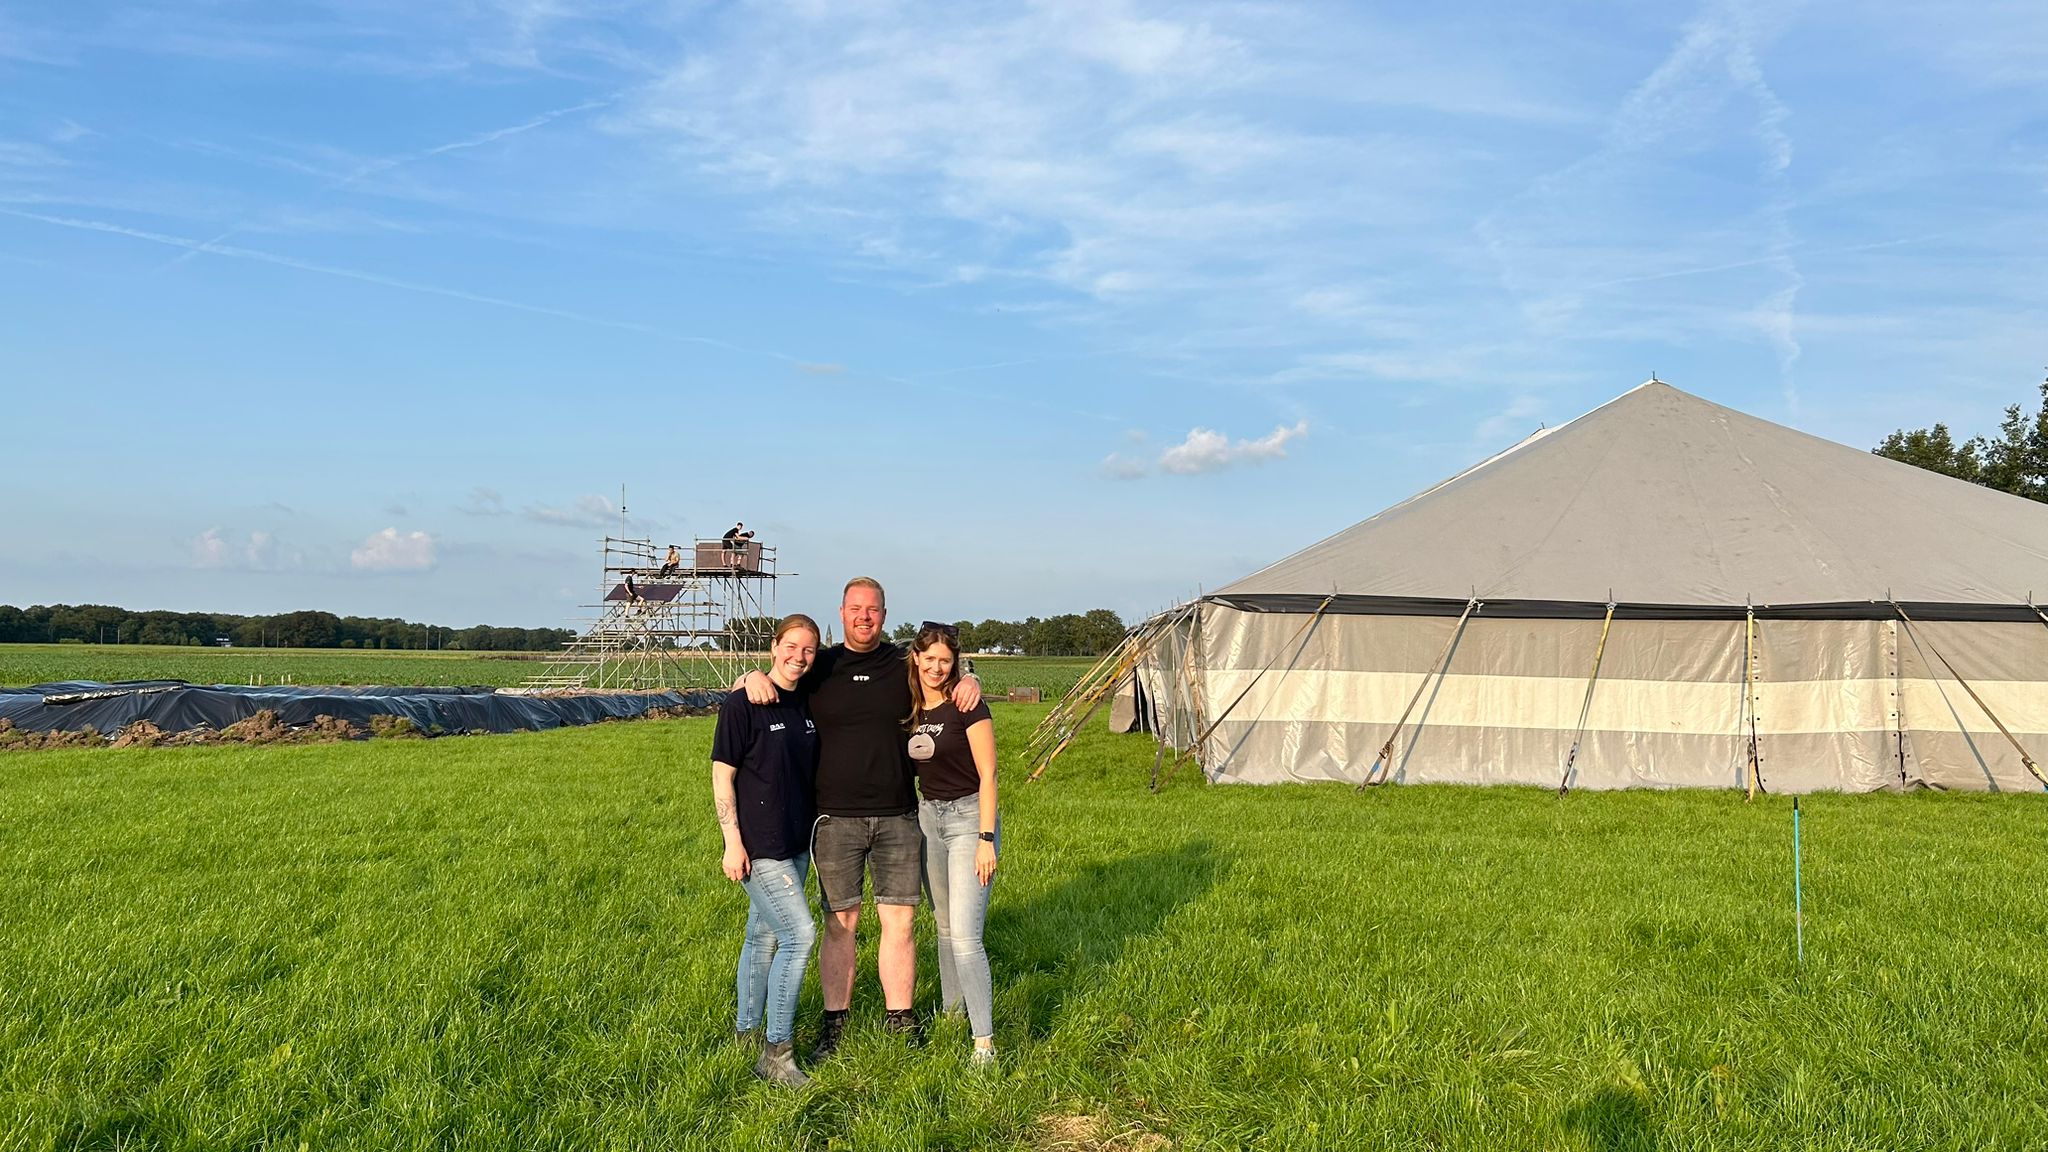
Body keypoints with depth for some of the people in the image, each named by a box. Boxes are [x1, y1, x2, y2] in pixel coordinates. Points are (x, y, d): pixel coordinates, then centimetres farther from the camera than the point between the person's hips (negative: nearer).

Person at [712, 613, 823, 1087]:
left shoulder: (807, 705, 8)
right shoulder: (742, 705, -11)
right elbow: (722, 776, -11)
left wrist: (816, 831, 17)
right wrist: (733, 843, -14)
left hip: (796, 843, 7)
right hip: (758, 845, -7)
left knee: (764, 938, 16)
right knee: (800, 935, -12)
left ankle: (747, 1031, 29)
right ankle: (776, 1053, -4)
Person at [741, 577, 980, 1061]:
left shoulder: (905, 665, 6)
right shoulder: (819, 668, 4)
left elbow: (948, 675, 22)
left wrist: (970, 681, -2)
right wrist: (753, 677, -12)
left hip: (898, 817, 1)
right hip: (837, 818, -1)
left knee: (899, 922, 3)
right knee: (839, 923, 4)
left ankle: (901, 1022, 16)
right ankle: (833, 1025, 16)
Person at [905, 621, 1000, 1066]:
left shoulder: (967, 706, -14)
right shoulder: (909, 708, 4)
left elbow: (987, 775, -14)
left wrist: (986, 839, -18)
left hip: (968, 816, -6)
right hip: (927, 815, 6)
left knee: (965, 934, -13)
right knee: (944, 925, 19)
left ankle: (985, 1041, -9)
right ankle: (950, 1008, 36)